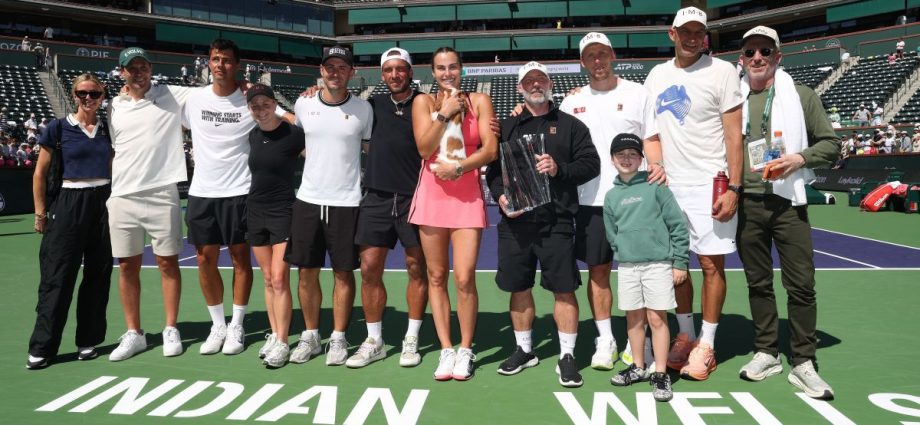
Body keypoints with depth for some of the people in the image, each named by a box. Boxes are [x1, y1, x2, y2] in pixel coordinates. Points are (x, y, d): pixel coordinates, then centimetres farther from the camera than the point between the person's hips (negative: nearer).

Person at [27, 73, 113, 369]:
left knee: (98, 274, 5)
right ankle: (41, 347, 9)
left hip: (104, 203, 3)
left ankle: (88, 340, 17)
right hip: (69, 204, -3)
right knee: (57, 276, -1)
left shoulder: (107, 129, 9)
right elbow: (40, 173, 2)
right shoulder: (59, 128, -1)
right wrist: (40, 213, -1)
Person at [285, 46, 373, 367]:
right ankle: (310, 335, 22)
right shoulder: (303, 105, 4)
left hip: (346, 202, -2)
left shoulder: (363, 109, -1)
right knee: (307, 272, 7)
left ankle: (338, 338, 17)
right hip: (308, 199, 2)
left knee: (343, 273, 4)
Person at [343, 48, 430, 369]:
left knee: (417, 268, 4)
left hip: (413, 197, -3)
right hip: (376, 197, 3)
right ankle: (373, 342, 15)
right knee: (370, 268, 2)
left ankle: (412, 340, 17)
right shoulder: (373, 105, 12)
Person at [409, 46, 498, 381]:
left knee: (464, 278, -8)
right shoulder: (423, 102, 7)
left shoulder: (479, 101, 5)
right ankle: (446, 349, 16)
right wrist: (445, 113, -10)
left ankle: (465, 350, 10)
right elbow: (424, 148, -5)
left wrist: (458, 168, -13)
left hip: (467, 196, -1)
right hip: (432, 196, 2)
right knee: (437, 276, 5)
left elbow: (490, 150, -4)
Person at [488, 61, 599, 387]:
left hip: (556, 221, -2)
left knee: (563, 288, -3)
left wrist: (559, 169, -12)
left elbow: (591, 164, 3)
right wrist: (500, 195, -8)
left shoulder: (570, 125, 9)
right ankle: (524, 350, 26)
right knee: (519, 287, 10)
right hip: (514, 219, 3)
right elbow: (493, 168, 10)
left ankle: (567, 356, 9)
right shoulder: (507, 127, 15)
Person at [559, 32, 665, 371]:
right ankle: (605, 341, 19)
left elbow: (651, 139, 1)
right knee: (597, 270, 6)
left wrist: (657, 165, -18)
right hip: (591, 200, 2)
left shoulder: (637, 94, 3)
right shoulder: (572, 101, 10)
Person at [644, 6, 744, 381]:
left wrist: (733, 187, -12)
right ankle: (685, 335, 24)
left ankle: (706, 345, 12)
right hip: (667, 186, 4)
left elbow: (734, 134, -6)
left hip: (709, 187, -4)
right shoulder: (657, 75, 12)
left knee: (711, 265, 0)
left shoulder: (722, 71, -2)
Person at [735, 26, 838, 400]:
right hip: (746, 203, 2)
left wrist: (799, 159, -13)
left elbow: (830, 143, 6)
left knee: (801, 284, -3)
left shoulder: (801, 96, 6)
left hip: (788, 202, -2)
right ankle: (767, 353, 22)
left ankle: (803, 363, 8)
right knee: (758, 283, 9)